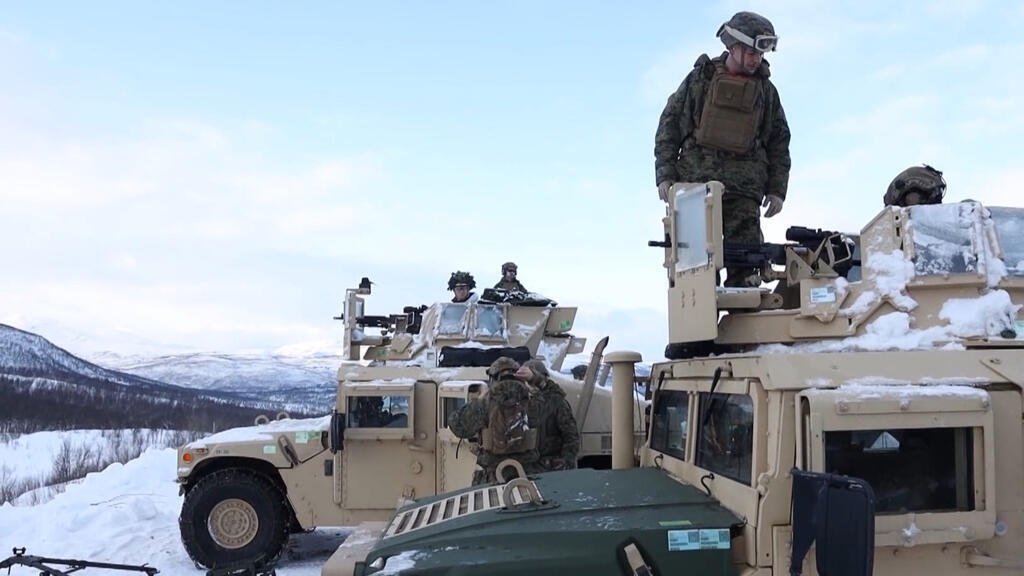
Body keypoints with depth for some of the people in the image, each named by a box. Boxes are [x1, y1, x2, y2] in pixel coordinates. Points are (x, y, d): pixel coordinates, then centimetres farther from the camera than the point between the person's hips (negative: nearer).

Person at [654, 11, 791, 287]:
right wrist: (665, 175, -2)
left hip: (744, 193, 1)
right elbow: (669, 125, 7)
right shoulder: (700, 78, 9)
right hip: (694, 184, -1)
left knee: (744, 267, -3)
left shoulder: (766, 90, 15)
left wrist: (777, 190, 10)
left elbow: (779, 143, 19)